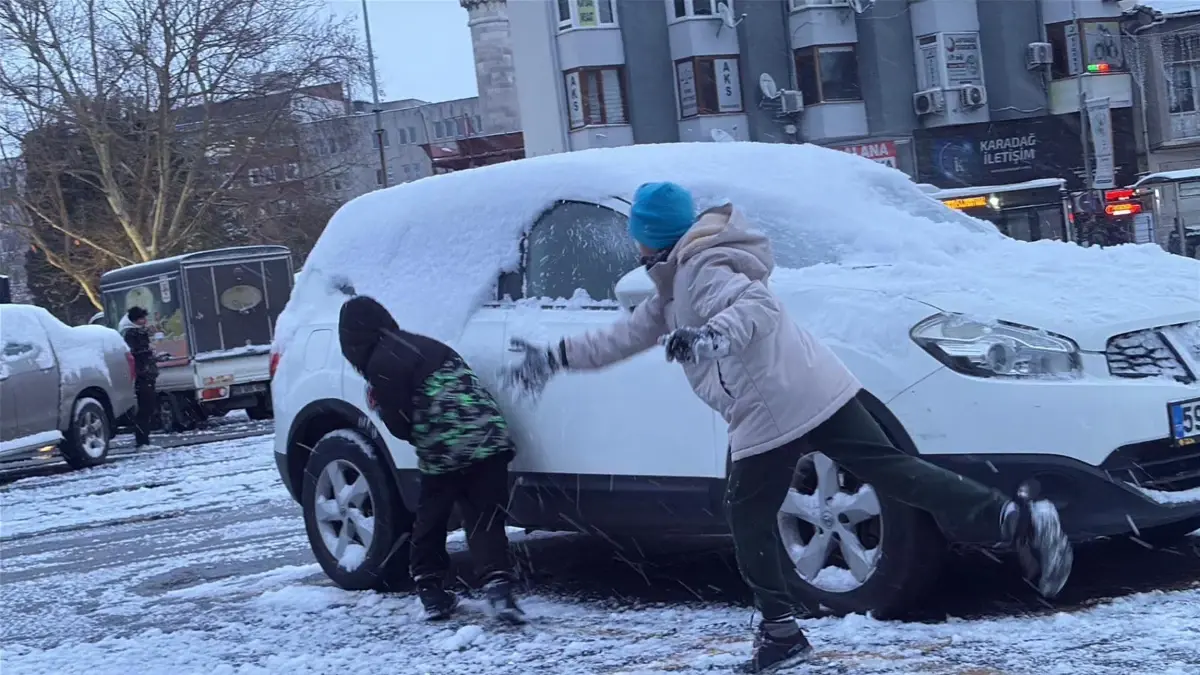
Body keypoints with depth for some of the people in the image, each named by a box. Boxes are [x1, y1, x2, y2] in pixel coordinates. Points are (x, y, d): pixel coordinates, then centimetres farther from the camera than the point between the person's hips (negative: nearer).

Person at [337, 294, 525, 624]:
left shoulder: (381, 365, -5)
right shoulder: (421, 344, 19)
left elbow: (401, 425, -6)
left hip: (442, 454, -6)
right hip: (489, 442, 6)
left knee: (429, 524, 15)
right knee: (485, 522, 3)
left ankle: (432, 593, 17)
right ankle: (498, 585, -14)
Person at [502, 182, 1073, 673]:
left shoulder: (700, 270, -4)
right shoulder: (675, 287, 26)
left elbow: (758, 305, -22)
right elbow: (627, 336, 33)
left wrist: (714, 334, -40)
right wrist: (555, 357, 33)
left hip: (772, 412, -9)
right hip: (822, 396, 9)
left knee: (748, 518, 8)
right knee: (892, 471, -1)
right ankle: (1016, 518, -15)